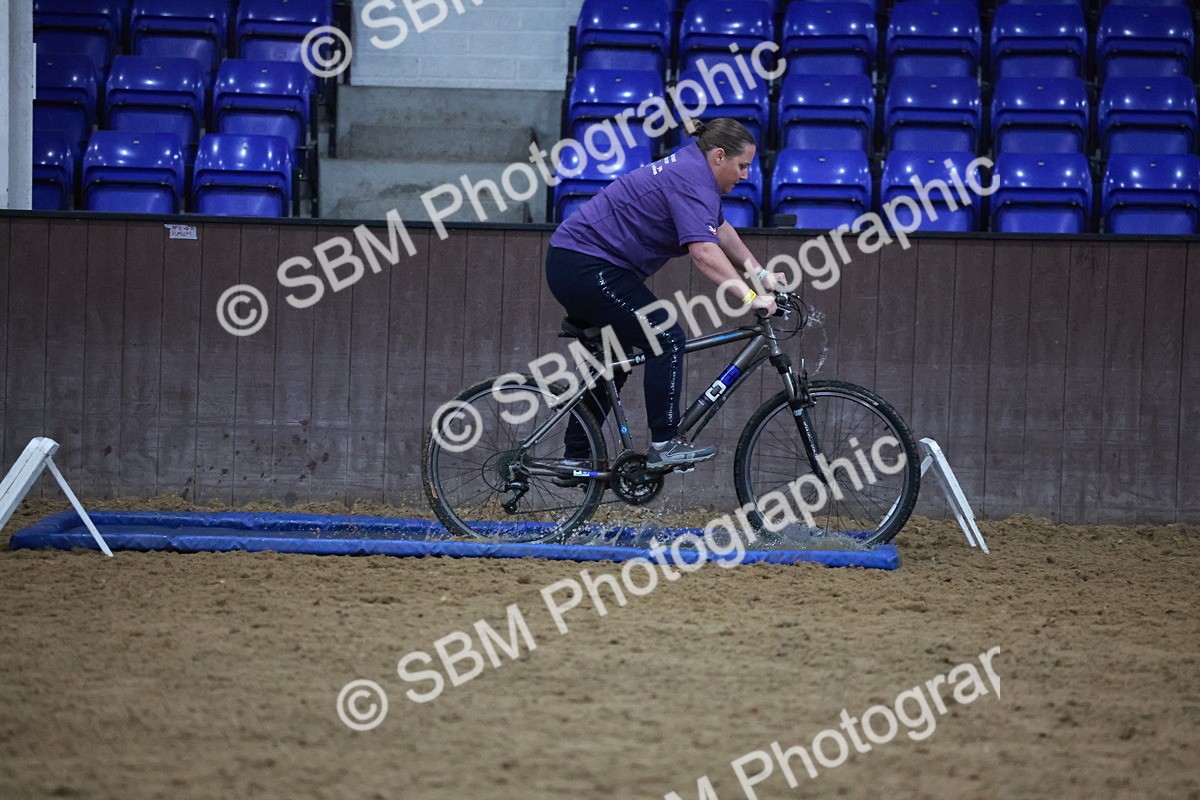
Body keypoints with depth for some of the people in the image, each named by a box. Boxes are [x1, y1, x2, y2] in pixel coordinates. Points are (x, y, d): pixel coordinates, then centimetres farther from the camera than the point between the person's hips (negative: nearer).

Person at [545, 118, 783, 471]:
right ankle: (665, 445, -11)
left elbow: (721, 231, 24)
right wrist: (749, 296, -35)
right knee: (667, 340, -10)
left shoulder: (692, 169, 13)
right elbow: (704, 252, -32)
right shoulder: (692, 182, -19)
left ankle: (576, 457, 23)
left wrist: (762, 275, 21)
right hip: (588, 268, -11)